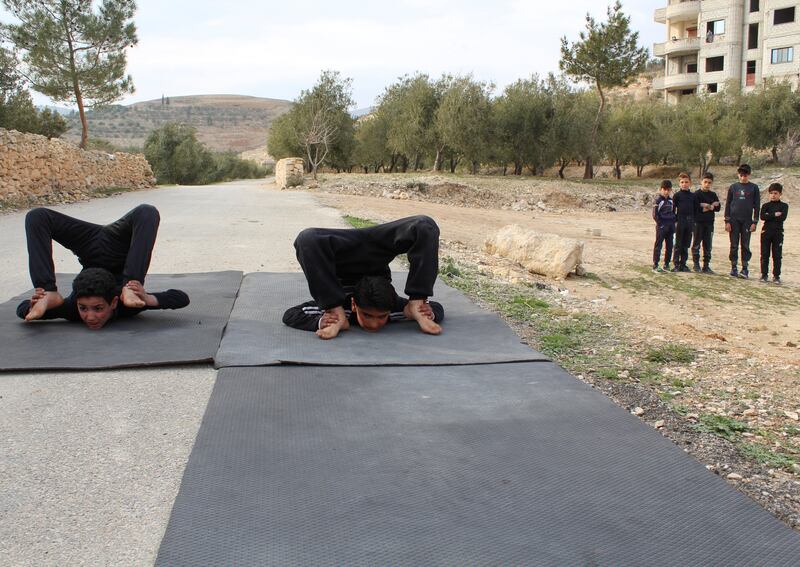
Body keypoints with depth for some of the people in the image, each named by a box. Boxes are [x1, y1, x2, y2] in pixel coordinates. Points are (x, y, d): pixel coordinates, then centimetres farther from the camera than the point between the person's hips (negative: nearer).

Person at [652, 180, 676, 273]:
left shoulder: (671, 200, 12)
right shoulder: (658, 200, -6)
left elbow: (673, 212, 19)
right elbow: (655, 214, -9)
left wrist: (673, 222, 7)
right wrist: (660, 224, -14)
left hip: (670, 226, 6)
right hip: (661, 226, -6)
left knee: (669, 246, 7)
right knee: (658, 245, -4)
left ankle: (666, 265, 15)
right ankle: (655, 265, -2)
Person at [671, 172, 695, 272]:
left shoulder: (693, 196, 10)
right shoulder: (677, 195, -2)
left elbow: (695, 209, 14)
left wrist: (693, 222, 9)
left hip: (689, 222, 4)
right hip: (680, 221, -4)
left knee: (686, 245, 8)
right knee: (678, 245, -1)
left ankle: (683, 264, 14)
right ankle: (676, 264, 3)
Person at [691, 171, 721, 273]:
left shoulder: (713, 195, 11)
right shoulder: (697, 194, -4)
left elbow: (717, 207, 6)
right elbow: (695, 207, -14)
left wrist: (706, 206, -12)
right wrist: (710, 207, -9)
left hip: (709, 223, 4)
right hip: (698, 222, -4)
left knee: (708, 245, 6)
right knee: (696, 244, 2)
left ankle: (706, 265, 11)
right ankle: (696, 264, 11)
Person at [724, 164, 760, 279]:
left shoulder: (754, 188, 4)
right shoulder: (733, 187, 6)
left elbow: (756, 206, 4)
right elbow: (728, 204, 7)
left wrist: (755, 222, -2)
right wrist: (727, 221, 0)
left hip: (747, 221, -1)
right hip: (734, 220, 1)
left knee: (745, 245, 0)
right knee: (734, 245, 3)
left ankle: (745, 269, 5)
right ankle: (733, 268, 9)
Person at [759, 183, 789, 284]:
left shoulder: (784, 206, 5)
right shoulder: (766, 205, 7)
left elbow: (783, 218, -12)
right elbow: (762, 216, -11)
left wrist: (769, 216, -9)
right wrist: (774, 215, -14)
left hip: (778, 233, -1)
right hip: (766, 232, 1)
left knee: (777, 255, 0)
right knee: (765, 255, 2)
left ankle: (776, 276, 6)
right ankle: (764, 274, 9)